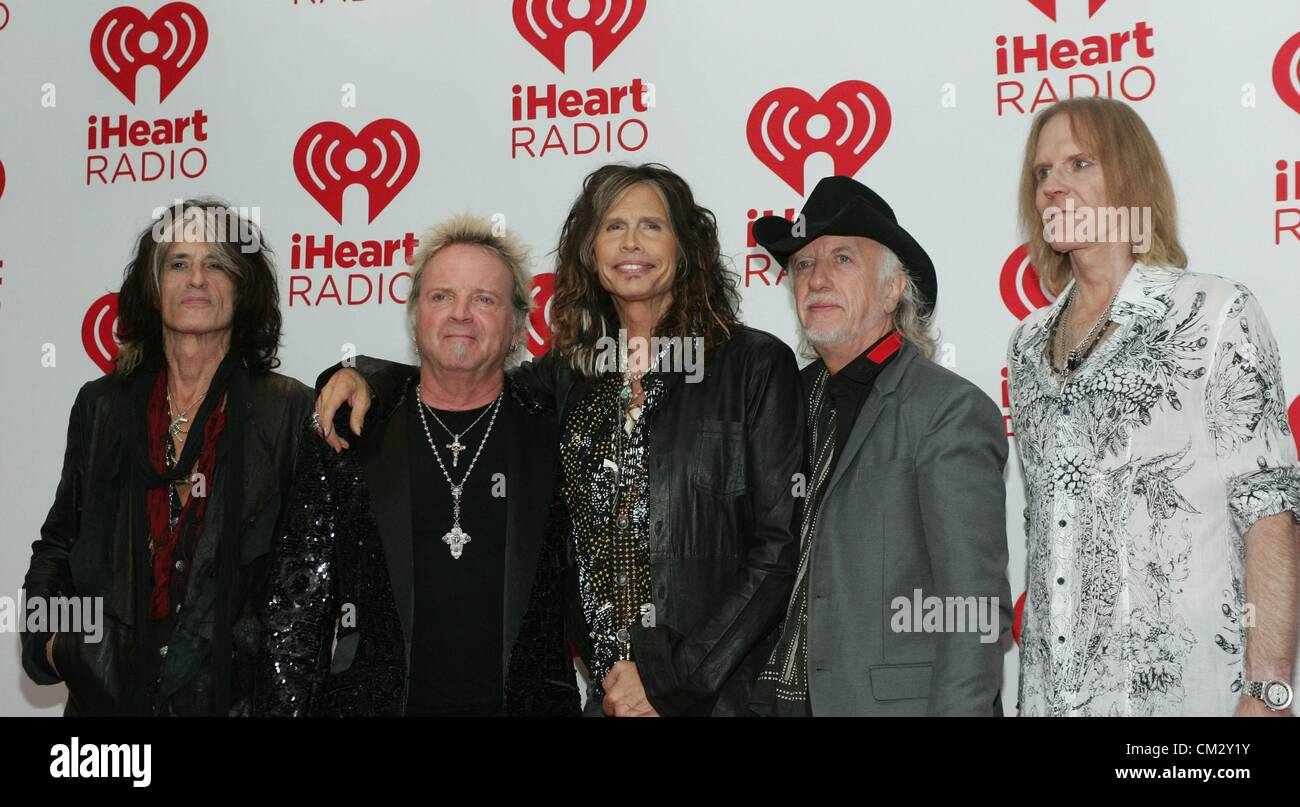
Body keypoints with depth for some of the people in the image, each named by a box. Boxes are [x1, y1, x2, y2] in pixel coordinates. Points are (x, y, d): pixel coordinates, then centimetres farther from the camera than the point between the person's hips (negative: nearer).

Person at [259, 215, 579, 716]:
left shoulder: (558, 443, 2)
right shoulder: (346, 444, 4)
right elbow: (295, 611, 3)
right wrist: (286, 707, -4)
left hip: (525, 701, 0)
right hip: (370, 701, 1)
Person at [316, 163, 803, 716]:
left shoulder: (756, 364, -6)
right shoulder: (568, 373, 6)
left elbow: (781, 546, -9)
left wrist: (672, 678, -13)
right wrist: (369, 379, 1)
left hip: (717, 691, -4)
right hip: (597, 690, 4)